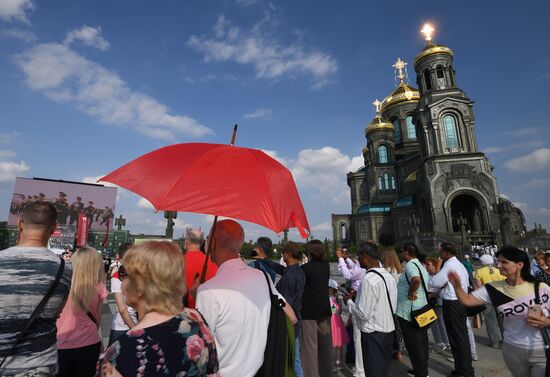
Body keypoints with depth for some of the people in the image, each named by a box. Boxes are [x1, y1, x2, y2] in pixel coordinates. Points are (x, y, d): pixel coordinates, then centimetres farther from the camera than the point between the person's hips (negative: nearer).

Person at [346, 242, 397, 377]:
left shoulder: (369, 279, -23)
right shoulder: (389, 276, 2)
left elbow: (363, 314, -22)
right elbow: (392, 306, 12)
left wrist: (349, 301, -5)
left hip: (373, 334, -8)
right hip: (389, 330, 8)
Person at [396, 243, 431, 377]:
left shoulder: (410, 265, -19)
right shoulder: (420, 265, 11)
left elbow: (416, 279, -39)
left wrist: (410, 293, -24)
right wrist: (416, 293, 12)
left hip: (409, 311, -10)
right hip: (422, 308, 10)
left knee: (413, 343, 3)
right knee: (421, 341, 19)